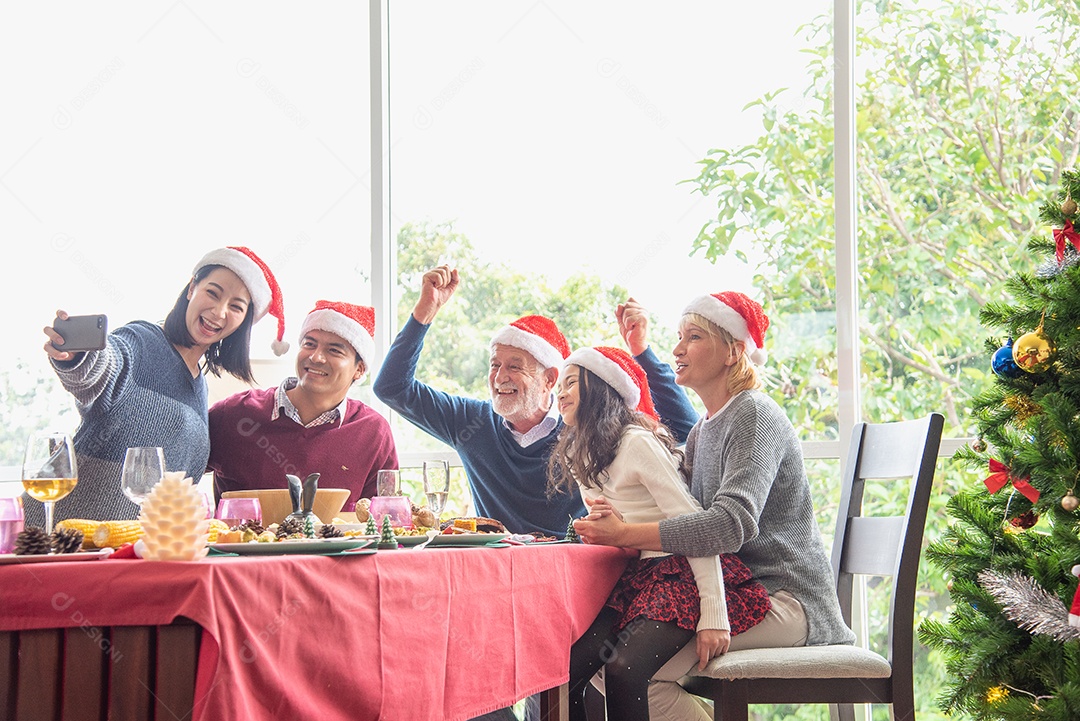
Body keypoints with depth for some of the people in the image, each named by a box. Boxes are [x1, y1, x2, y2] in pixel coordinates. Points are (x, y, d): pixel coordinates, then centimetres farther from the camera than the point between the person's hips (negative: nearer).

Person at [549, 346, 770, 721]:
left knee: (623, 669, -30)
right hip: (639, 575, 8)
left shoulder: (637, 443, -11)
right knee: (564, 673, -14)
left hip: (685, 573, -8)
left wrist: (714, 616, -24)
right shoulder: (579, 457, 18)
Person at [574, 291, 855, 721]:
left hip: (783, 598, -9)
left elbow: (733, 524, -25)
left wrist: (625, 534, -25)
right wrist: (618, 522, -12)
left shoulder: (753, 416, -11)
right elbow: (681, 517, 10)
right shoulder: (703, 431, 19)